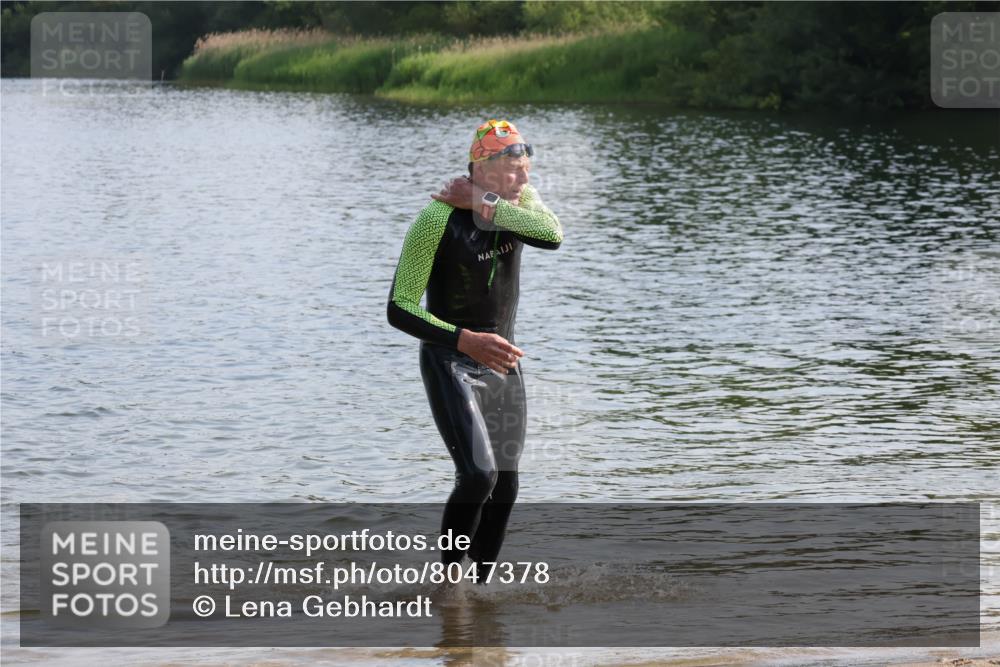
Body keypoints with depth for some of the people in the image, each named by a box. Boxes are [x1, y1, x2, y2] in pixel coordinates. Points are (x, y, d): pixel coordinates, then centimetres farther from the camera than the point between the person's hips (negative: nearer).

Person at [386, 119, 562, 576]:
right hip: (450, 362, -6)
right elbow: (400, 309, -21)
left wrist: (485, 205, -28)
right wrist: (466, 341, -31)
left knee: (505, 487, 7)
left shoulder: (519, 201, -3)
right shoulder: (438, 218, -20)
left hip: (501, 361, 6)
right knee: (478, 475, -23)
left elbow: (552, 236, -26)